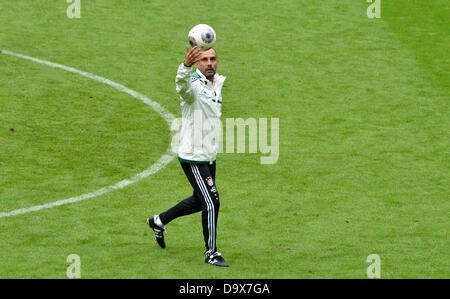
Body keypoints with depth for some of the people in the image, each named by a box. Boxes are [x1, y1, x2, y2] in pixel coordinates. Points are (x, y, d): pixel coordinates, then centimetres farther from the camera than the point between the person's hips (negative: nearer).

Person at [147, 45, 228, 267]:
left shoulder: (218, 82, 6)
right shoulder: (193, 85, -20)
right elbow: (182, 85, -45)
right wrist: (186, 66, -65)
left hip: (209, 156, 9)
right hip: (193, 157, -9)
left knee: (199, 201, 21)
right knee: (211, 203, -9)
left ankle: (159, 221, 39)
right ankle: (211, 253, 4)